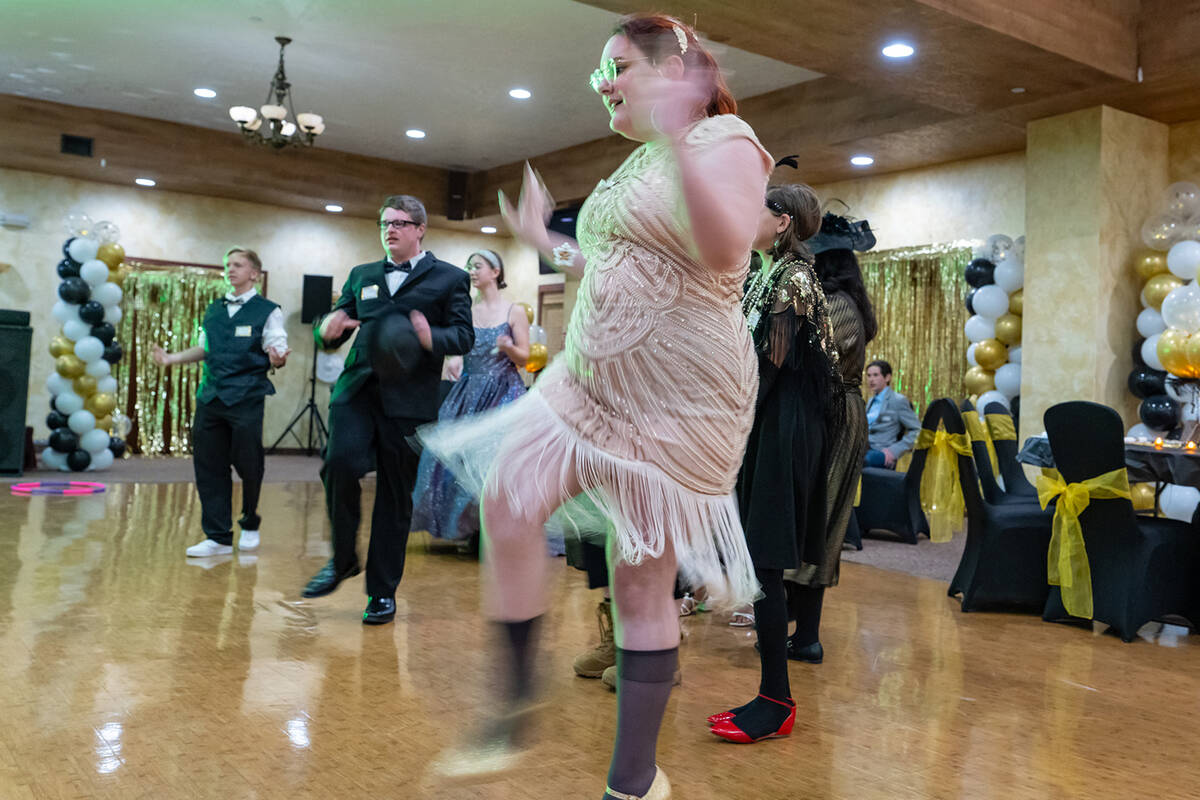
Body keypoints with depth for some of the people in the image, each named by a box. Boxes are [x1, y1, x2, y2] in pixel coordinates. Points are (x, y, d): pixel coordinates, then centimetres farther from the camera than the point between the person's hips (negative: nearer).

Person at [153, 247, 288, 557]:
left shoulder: (267, 311, 1)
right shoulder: (214, 309, 16)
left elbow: (277, 352, -6)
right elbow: (204, 349, 24)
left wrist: (277, 360, -28)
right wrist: (172, 358, 12)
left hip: (246, 399, -5)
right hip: (210, 396, 5)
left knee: (248, 465, 0)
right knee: (208, 465, 3)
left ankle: (250, 526, 25)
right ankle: (218, 537, 11)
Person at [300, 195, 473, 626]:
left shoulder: (449, 278, 9)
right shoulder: (361, 276, 21)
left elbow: (465, 336, 1)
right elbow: (338, 324, 18)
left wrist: (432, 338, -21)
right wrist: (327, 329, -7)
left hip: (408, 398, -2)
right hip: (357, 389, 2)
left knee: (396, 493, 2)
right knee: (340, 464, -20)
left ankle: (382, 592, 15)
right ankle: (343, 559, 4)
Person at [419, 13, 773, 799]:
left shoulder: (725, 141, -7)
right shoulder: (638, 164, 19)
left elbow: (726, 250, -27)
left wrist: (677, 137, -34)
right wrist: (545, 242, 28)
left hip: (680, 401, -8)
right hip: (590, 380, 8)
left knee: (642, 581, -2)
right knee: (506, 495, -11)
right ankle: (518, 711, 7)